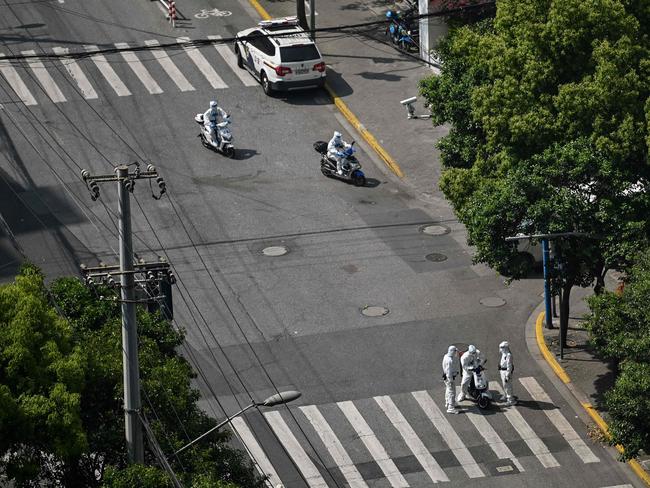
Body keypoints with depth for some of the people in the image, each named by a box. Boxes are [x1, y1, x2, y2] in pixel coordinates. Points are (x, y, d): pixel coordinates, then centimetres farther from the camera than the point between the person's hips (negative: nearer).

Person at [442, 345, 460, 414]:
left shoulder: (446, 356, 1)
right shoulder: (450, 360, -31)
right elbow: (448, 371, -28)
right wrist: (450, 380, -23)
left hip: (447, 376, 11)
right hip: (450, 377, -11)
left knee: (448, 390, 26)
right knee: (452, 392, -4)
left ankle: (447, 403, 43)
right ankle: (451, 408, 1)